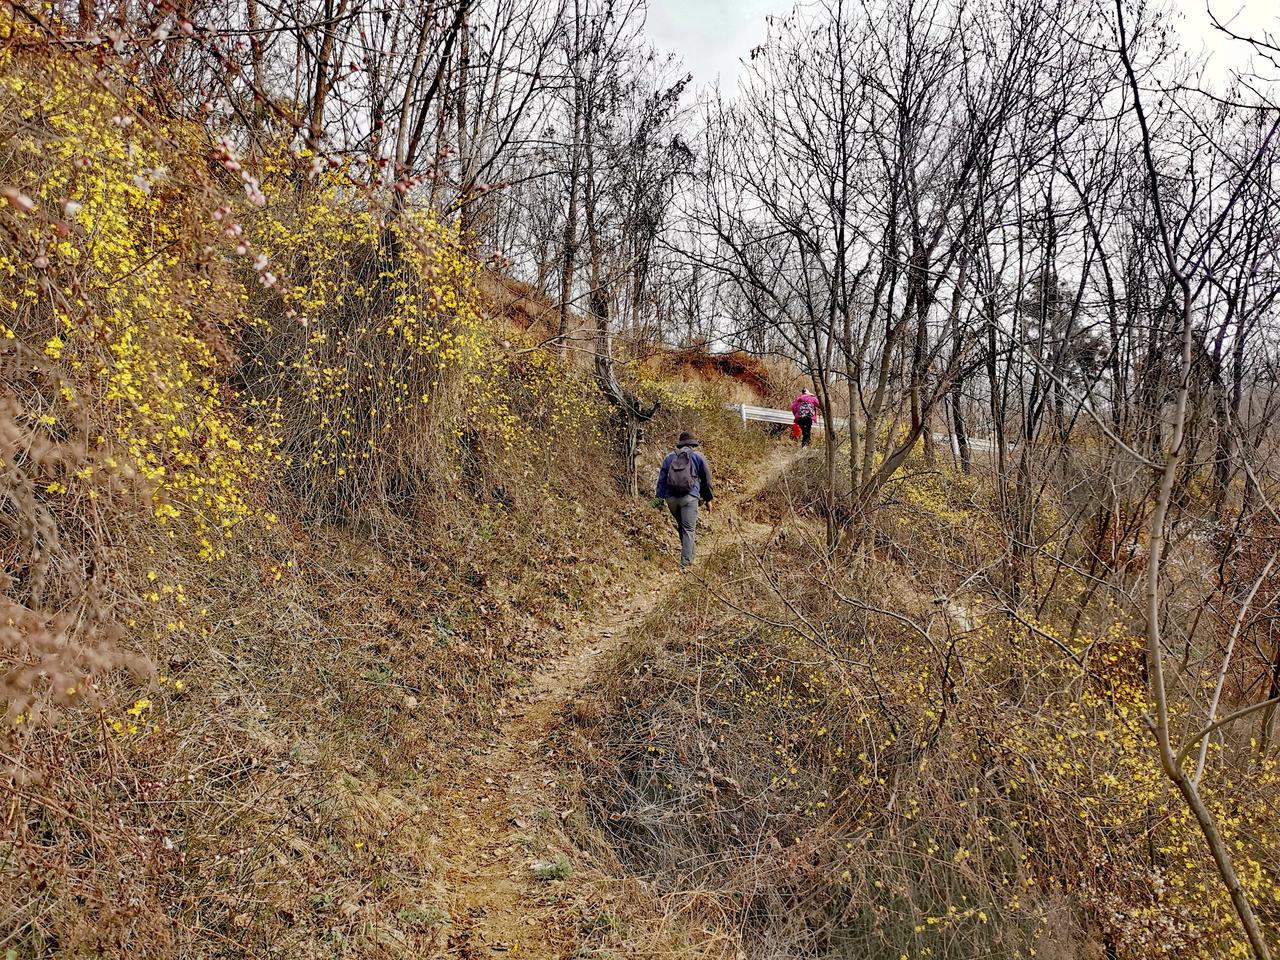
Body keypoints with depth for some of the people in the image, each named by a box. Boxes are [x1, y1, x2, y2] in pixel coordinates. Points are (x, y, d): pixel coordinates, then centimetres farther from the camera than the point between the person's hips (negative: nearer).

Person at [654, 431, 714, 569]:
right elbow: (706, 479, 13)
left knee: (681, 526, 19)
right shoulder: (698, 457, 9)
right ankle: (685, 563, -12)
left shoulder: (669, 457, 16)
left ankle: (688, 556, 22)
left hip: (671, 497, 3)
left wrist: (659, 498, 11)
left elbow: (662, 479, 12)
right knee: (688, 529, -5)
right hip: (689, 497, -3)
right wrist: (708, 499, 22)